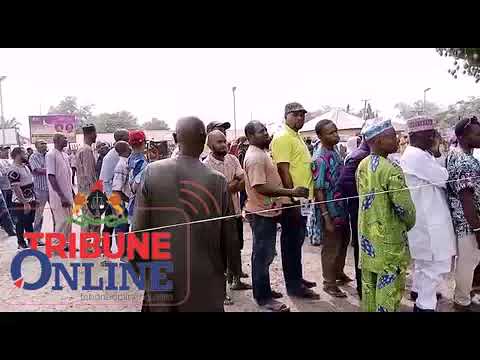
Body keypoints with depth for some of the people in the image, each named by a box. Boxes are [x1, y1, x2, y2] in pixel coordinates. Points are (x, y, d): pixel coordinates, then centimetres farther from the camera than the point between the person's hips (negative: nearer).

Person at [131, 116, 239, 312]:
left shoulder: (152, 172, -10)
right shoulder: (217, 181, -12)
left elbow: (139, 227, -7)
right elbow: (230, 237, -5)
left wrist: (137, 261, 10)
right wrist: (224, 267, 14)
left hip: (161, 279, 1)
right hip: (205, 283, -1)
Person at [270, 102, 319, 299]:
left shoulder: (297, 137, 16)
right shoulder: (283, 137, -13)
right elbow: (284, 171, -20)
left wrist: (305, 196, 17)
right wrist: (293, 199, -22)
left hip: (302, 199, 10)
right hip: (292, 200, -10)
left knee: (297, 241, 18)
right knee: (291, 242, 1)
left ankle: (297, 278, 31)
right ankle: (293, 285, 12)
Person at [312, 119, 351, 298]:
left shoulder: (335, 150, 4)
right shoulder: (320, 159, -22)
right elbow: (318, 190, -22)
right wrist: (326, 217, -22)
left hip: (342, 206, 9)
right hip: (331, 209, -8)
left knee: (344, 241, 22)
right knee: (331, 246, 6)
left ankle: (339, 273, 42)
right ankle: (329, 283, 23)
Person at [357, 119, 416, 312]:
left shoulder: (362, 165, 4)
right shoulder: (391, 169, -21)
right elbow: (405, 207, -19)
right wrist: (409, 225, 1)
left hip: (367, 233, 8)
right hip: (388, 237, -8)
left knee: (369, 282, 18)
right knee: (388, 287, 6)